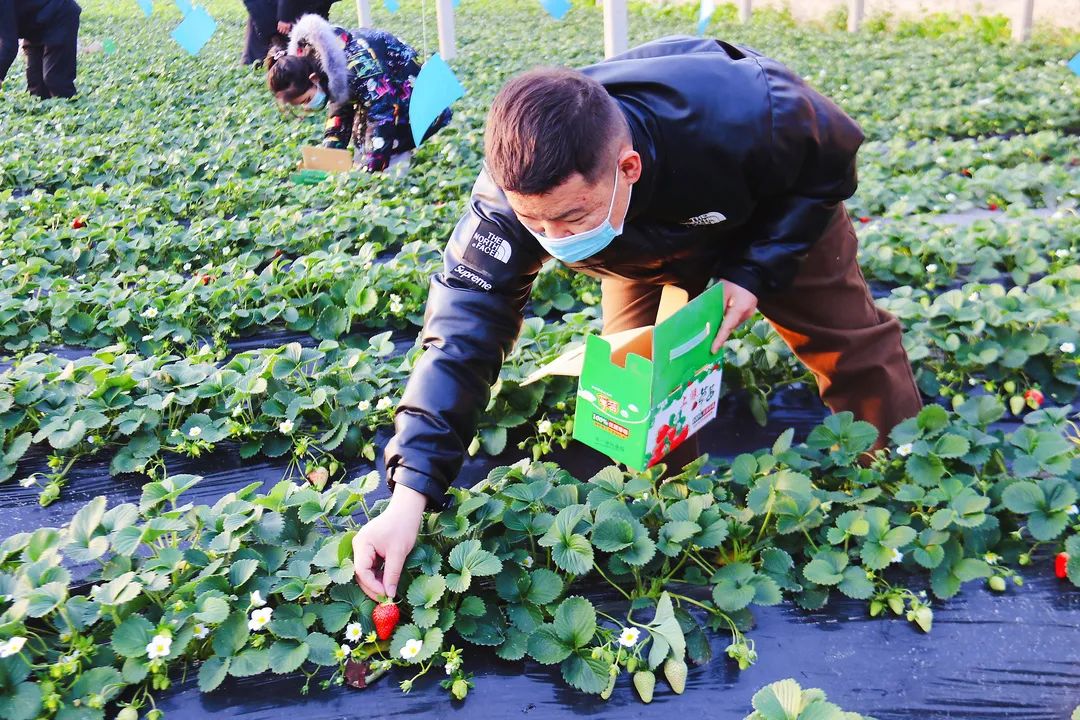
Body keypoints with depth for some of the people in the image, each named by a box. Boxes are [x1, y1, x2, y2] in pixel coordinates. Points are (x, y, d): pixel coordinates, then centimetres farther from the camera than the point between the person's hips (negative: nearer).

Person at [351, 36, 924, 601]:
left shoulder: (747, 117, -46)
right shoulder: (518, 187, -39)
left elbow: (829, 164, -23)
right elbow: (465, 326, -40)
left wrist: (755, 272, -33)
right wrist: (409, 497, -48)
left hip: (777, 216, -1)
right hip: (645, 241, 2)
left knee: (849, 344, 1)